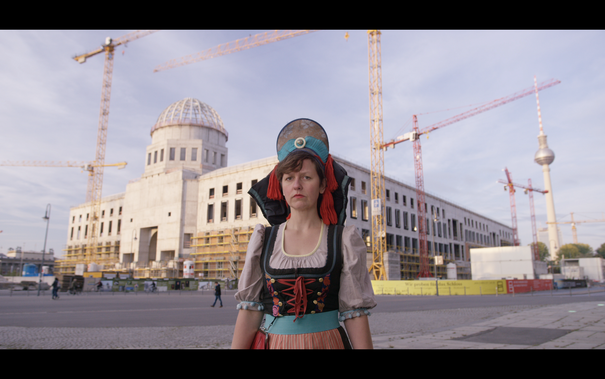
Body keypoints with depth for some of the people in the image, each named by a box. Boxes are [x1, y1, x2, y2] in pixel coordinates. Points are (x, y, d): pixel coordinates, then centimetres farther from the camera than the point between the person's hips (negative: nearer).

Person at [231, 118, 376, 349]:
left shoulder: (343, 241, -4)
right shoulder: (264, 241, 1)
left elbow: (355, 314, -6)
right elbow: (250, 310, -1)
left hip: (327, 342, -1)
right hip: (273, 342, 2)